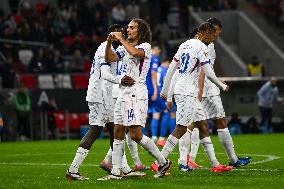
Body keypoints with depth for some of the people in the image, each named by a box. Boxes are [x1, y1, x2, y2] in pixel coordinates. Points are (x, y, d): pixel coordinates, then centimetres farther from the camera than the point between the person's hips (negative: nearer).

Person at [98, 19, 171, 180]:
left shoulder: (146, 46, -5)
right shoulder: (126, 47, 18)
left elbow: (135, 52, -27)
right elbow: (109, 59, 13)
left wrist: (121, 39, -16)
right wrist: (109, 42, -2)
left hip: (137, 93, -8)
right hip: (125, 92, 8)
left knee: (135, 134, -14)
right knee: (118, 132, 5)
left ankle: (163, 162, 0)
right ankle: (116, 172, 7)